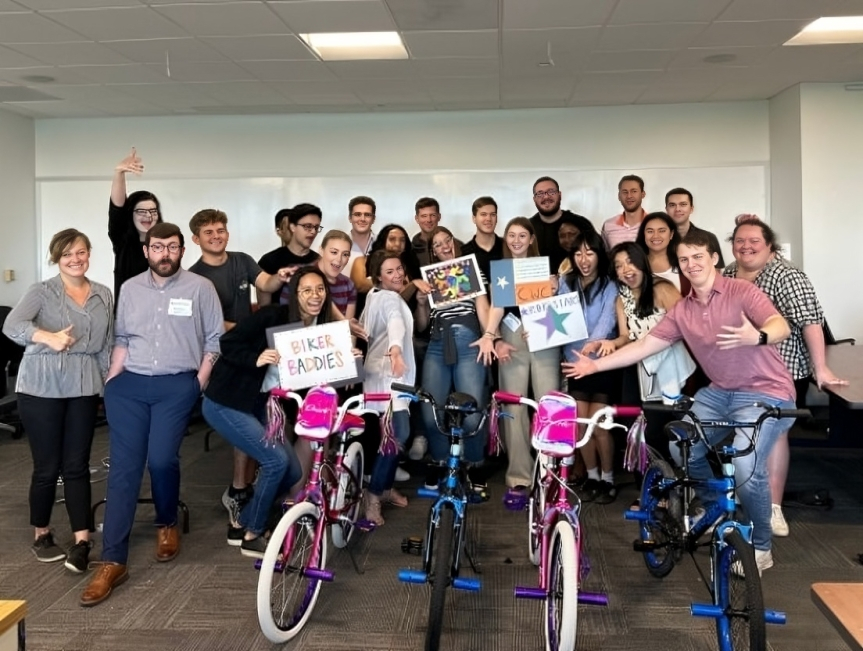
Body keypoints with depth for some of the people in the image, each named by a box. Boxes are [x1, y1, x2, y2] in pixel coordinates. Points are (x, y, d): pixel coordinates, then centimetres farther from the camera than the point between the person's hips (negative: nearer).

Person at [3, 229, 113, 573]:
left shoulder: (104, 296, 9)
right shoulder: (41, 291, -3)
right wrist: (47, 336, -39)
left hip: (84, 387, 3)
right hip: (41, 387, -3)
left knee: (77, 465, 4)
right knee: (47, 466, 5)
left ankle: (81, 542, 4)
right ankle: (41, 535, 24)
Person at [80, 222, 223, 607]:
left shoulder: (201, 288, 1)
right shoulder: (130, 288, 12)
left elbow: (215, 340, 2)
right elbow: (121, 339, 15)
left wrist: (200, 382, -5)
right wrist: (111, 380, 6)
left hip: (177, 386, -3)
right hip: (128, 384, 3)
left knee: (161, 459, -13)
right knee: (123, 467, -3)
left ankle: (167, 525, 19)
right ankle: (112, 561, -1)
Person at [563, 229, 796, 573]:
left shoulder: (741, 291, -13)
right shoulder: (681, 310, 4)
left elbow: (781, 326, -26)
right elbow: (644, 345, 4)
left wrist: (757, 337, -50)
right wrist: (595, 364, 2)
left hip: (765, 393, -6)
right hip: (718, 392, 7)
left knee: (746, 467, -24)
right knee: (682, 451, -2)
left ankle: (761, 547, 1)